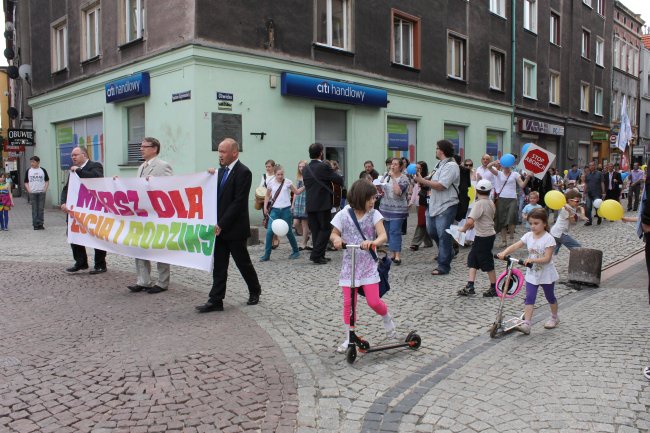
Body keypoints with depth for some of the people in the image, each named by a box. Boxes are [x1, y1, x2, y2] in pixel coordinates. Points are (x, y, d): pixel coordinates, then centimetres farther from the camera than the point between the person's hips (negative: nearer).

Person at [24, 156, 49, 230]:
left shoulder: (43, 170, 4)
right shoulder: (28, 171, 5)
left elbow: (47, 181, 8)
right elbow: (26, 182, 9)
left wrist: (45, 189, -4)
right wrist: (29, 190, -4)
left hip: (41, 192, 0)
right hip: (32, 193, 1)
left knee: (41, 209, 2)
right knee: (34, 209, 2)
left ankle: (41, 224, 9)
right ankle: (35, 224, 7)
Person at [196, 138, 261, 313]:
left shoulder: (243, 172, -14)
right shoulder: (222, 171, 12)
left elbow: (239, 202, -19)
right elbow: (218, 196, 14)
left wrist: (222, 224, -19)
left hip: (234, 228, -7)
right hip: (220, 227, 7)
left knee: (243, 263, 8)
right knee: (219, 266, 7)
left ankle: (255, 291, 29)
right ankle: (215, 300, 10)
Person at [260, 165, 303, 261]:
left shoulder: (287, 182, -1)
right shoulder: (271, 183, 2)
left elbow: (297, 192, 6)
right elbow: (267, 196, 14)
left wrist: (305, 186, -9)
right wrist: (265, 207, 4)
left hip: (286, 209, -1)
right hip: (274, 210, 1)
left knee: (288, 231, 6)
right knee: (269, 231, -8)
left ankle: (295, 251, 25)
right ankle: (266, 255, -1)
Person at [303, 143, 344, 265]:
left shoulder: (305, 169, 8)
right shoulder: (324, 167, -12)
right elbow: (339, 180, -10)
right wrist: (341, 178, 14)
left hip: (310, 205, 6)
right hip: (323, 204, -6)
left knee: (315, 230, 11)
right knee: (325, 229, 2)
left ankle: (319, 256, 15)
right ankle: (316, 255, -4)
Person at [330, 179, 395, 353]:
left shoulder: (374, 214, -6)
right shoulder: (343, 215, -5)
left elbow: (383, 236, -16)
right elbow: (334, 234, 6)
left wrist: (373, 242, -37)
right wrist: (337, 239, -18)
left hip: (368, 264, -1)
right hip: (349, 264, 1)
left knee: (374, 301, -5)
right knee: (348, 303, 1)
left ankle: (387, 319, 29)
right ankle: (349, 338, 16)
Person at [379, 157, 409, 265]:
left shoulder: (403, 178, -8)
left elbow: (398, 191, -23)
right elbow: (382, 189, 23)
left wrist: (393, 178, -19)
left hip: (397, 209, -6)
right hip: (385, 208, 7)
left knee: (395, 231, -13)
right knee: (388, 232, 8)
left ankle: (398, 256, -13)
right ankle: (393, 254, 17)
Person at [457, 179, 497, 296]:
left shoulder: (479, 204, -19)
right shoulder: (491, 203, 8)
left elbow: (470, 221, -29)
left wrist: (464, 228, -11)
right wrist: (474, 225, 19)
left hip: (483, 237, -9)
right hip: (490, 233, 9)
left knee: (487, 263, 3)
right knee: (472, 259, 11)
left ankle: (494, 288, 15)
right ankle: (470, 287, 11)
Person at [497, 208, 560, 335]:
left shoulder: (548, 238, -17)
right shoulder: (528, 236, -3)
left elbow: (547, 258, -24)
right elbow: (515, 246, -13)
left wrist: (532, 260, -37)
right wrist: (504, 253, -30)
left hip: (546, 274, -4)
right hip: (532, 273, 4)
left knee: (550, 297, 17)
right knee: (529, 299, -5)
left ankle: (554, 318, 40)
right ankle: (526, 324, -9)